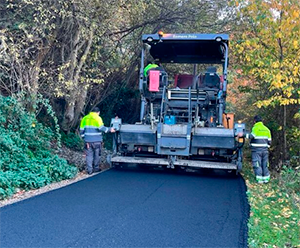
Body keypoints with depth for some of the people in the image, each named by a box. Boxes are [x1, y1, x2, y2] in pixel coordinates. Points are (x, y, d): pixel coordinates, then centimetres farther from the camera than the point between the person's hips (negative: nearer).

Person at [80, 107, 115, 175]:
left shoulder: (85, 118, 9)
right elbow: (101, 128, -18)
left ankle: (89, 170, 4)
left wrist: (84, 137, 19)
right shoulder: (97, 118, -6)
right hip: (96, 140, -3)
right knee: (97, 154, 12)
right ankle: (96, 168, 19)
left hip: (88, 140, 4)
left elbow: (82, 130, 9)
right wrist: (109, 130, -7)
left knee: (89, 155, 7)